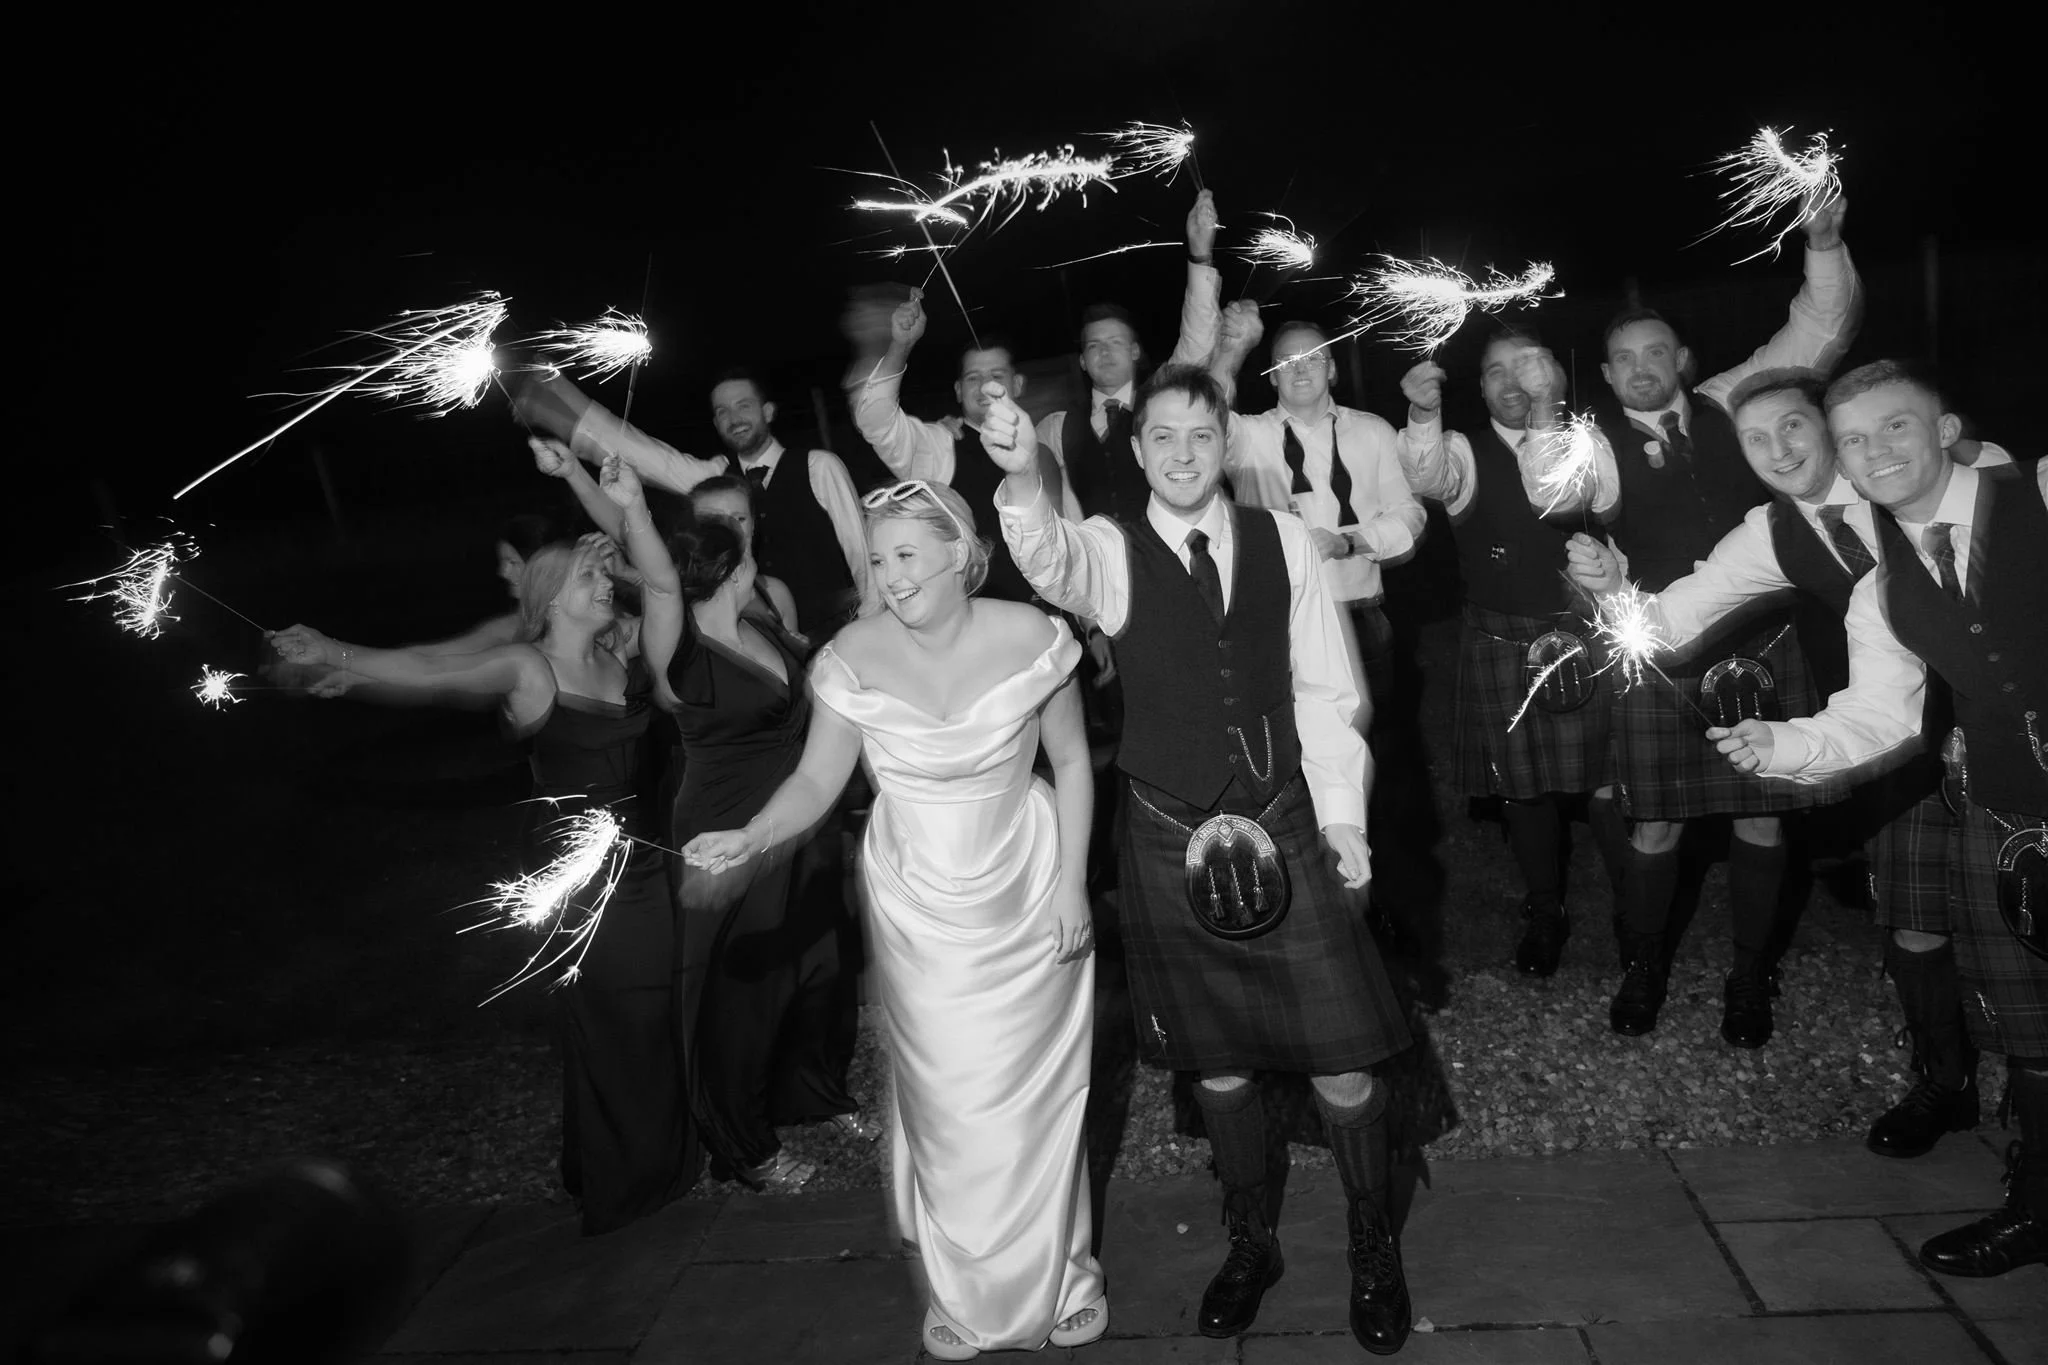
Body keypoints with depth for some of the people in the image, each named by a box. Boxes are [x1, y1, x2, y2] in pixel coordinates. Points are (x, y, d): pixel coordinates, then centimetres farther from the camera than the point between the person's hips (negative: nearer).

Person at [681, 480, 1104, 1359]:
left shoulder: (1028, 639, -16)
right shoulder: (856, 658, -15)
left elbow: (1071, 760, -4)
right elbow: (818, 779, -8)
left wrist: (1072, 882, -6)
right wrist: (751, 838, -26)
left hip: (1027, 898, 0)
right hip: (919, 908, 0)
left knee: (1034, 1094, 13)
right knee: (947, 1103, 9)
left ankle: (1055, 1274, 40)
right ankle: (969, 1293, 35)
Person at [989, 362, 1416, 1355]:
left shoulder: (1282, 540, 0)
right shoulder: (1111, 551, -6)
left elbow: (1325, 689, 3)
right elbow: (1050, 561, -31)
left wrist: (1342, 814, -2)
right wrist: (1022, 478, -51)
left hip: (1286, 827, 1)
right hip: (1168, 837, 0)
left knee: (1340, 1051, 4)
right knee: (1213, 1056, 14)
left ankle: (1373, 1248, 29)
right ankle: (1251, 1241, 36)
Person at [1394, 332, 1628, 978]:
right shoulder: (1466, 452, 2)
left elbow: (1557, 500, -19)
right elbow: (1429, 475, -23)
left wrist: (1546, 409, -26)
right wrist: (1424, 413, -41)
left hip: (1586, 634, 0)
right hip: (1500, 644, 0)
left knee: (1606, 778, 2)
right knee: (1522, 784, 9)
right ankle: (1544, 916, 28)